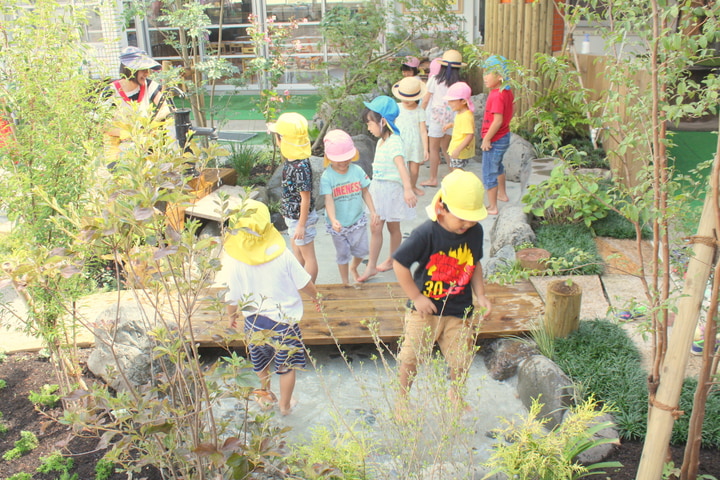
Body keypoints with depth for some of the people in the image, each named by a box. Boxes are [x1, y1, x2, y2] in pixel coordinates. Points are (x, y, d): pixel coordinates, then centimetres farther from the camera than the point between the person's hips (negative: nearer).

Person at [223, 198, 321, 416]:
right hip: (283, 320, -2)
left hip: (252, 320, 2)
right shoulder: (282, 255, -20)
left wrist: (232, 316, 14)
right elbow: (304, 283, -8)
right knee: (287, 365, 19)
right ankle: (285, 404, 34)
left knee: (261, 361, 29)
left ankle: (266, 394, 51)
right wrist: (315, 296, 13)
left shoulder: (233, 259, -17)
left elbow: (232, 297, -7)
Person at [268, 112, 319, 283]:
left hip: (301, 217, -10)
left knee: (308, 255, 9)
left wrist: (301, 225, -20)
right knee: (297, 250, 26)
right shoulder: (291, 159, -5)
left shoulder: (300, 167, -31)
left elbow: (306, 198, -26)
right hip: (292, 215, 10)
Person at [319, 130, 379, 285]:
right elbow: (329, 200, -25)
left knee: (361, 250, 13)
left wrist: (372, 211, -5)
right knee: (342, 254, 14)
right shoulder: (327, 176, -17)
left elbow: (365, 192, 2)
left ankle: (353, 267, 47)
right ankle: (345, 282, 34)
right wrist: (333, 219, -39)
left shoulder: (357, 170, -7)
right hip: (338, 224, -2)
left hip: (357, 220, 3)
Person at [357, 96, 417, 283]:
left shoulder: (394, 142, -22)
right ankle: (371, 266, 10)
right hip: (378, 188, 8)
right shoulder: (381, 141, 6)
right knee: (374, 227, 5)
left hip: (391, 190, -8)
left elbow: (401, 165, -37)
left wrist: (408, 189, -50)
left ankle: (392, 260, 30)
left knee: (393, 227, 11)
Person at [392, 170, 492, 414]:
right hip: (425, 309, -3)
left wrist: (480, 295, -1)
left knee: (461, 361, 11)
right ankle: (403, 398, 33)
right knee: (411, 358, 4)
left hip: (460, 311, 3)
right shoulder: (426, 234, -23)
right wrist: (417, 297, -13)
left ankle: (455, 393, 44)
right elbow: (399, 263, -16)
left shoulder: (475, 232, -7)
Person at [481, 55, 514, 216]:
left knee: (489, 173, 1)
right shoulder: (507, 92, 2)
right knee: (497, 165, 30)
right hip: (504, 136, 10)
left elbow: (498, 120, -30)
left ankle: (492, 207, 10)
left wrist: (486, 139, -22)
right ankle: (502, 194, 48)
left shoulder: (496, 95, -26)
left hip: (494, 140, -10)